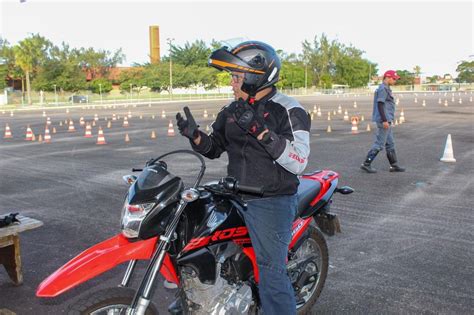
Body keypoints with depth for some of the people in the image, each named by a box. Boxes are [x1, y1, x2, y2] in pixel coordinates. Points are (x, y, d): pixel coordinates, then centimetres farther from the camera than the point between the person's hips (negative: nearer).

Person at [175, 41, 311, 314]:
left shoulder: (288, 111, -11)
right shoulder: (233, 109, 9)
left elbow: (298, 162, -21)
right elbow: (214, 148, 15)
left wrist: (260, 130, -30)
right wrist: (194, 135, -6)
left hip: (271, 202, -7)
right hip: (234, 197, 7)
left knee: (271, 273, -6)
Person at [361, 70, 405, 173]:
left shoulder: (386, 89, 18)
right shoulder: (383, 88, -13)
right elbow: (380, 104, -21)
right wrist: (384, 120, -24)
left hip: (387, 120, 11)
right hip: (384, 120, -11)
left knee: (390, 144, 13)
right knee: (379, 144, -7)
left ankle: (394, 165, 20)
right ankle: (366, 164, -2)